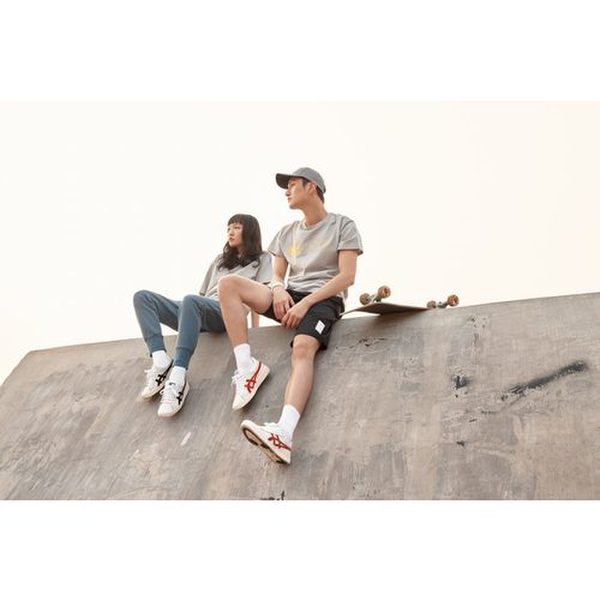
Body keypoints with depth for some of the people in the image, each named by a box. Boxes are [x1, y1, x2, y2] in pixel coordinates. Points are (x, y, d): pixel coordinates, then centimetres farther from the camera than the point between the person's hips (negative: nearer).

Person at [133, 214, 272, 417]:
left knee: (190, 301, -40)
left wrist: (254, 331, -7)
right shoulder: (220, 260, 38)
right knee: (142, 297, -13)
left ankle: (178, 378, -48)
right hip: (198, 311, 7)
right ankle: (160, 360, -32)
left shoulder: (262, 259, 21)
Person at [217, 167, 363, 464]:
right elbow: (277, 275, 17)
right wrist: (278, 289, -10)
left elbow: (347, 276, -7)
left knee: (302, 349, -37)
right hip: (290, 296, 6)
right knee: (228, 283, -18)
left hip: (323, 299, -5)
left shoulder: (342, 225, 5)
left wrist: (306, 303, -18)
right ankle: (247, 366, -25)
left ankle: (283, 434, -58)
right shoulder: (287, 232, 22)